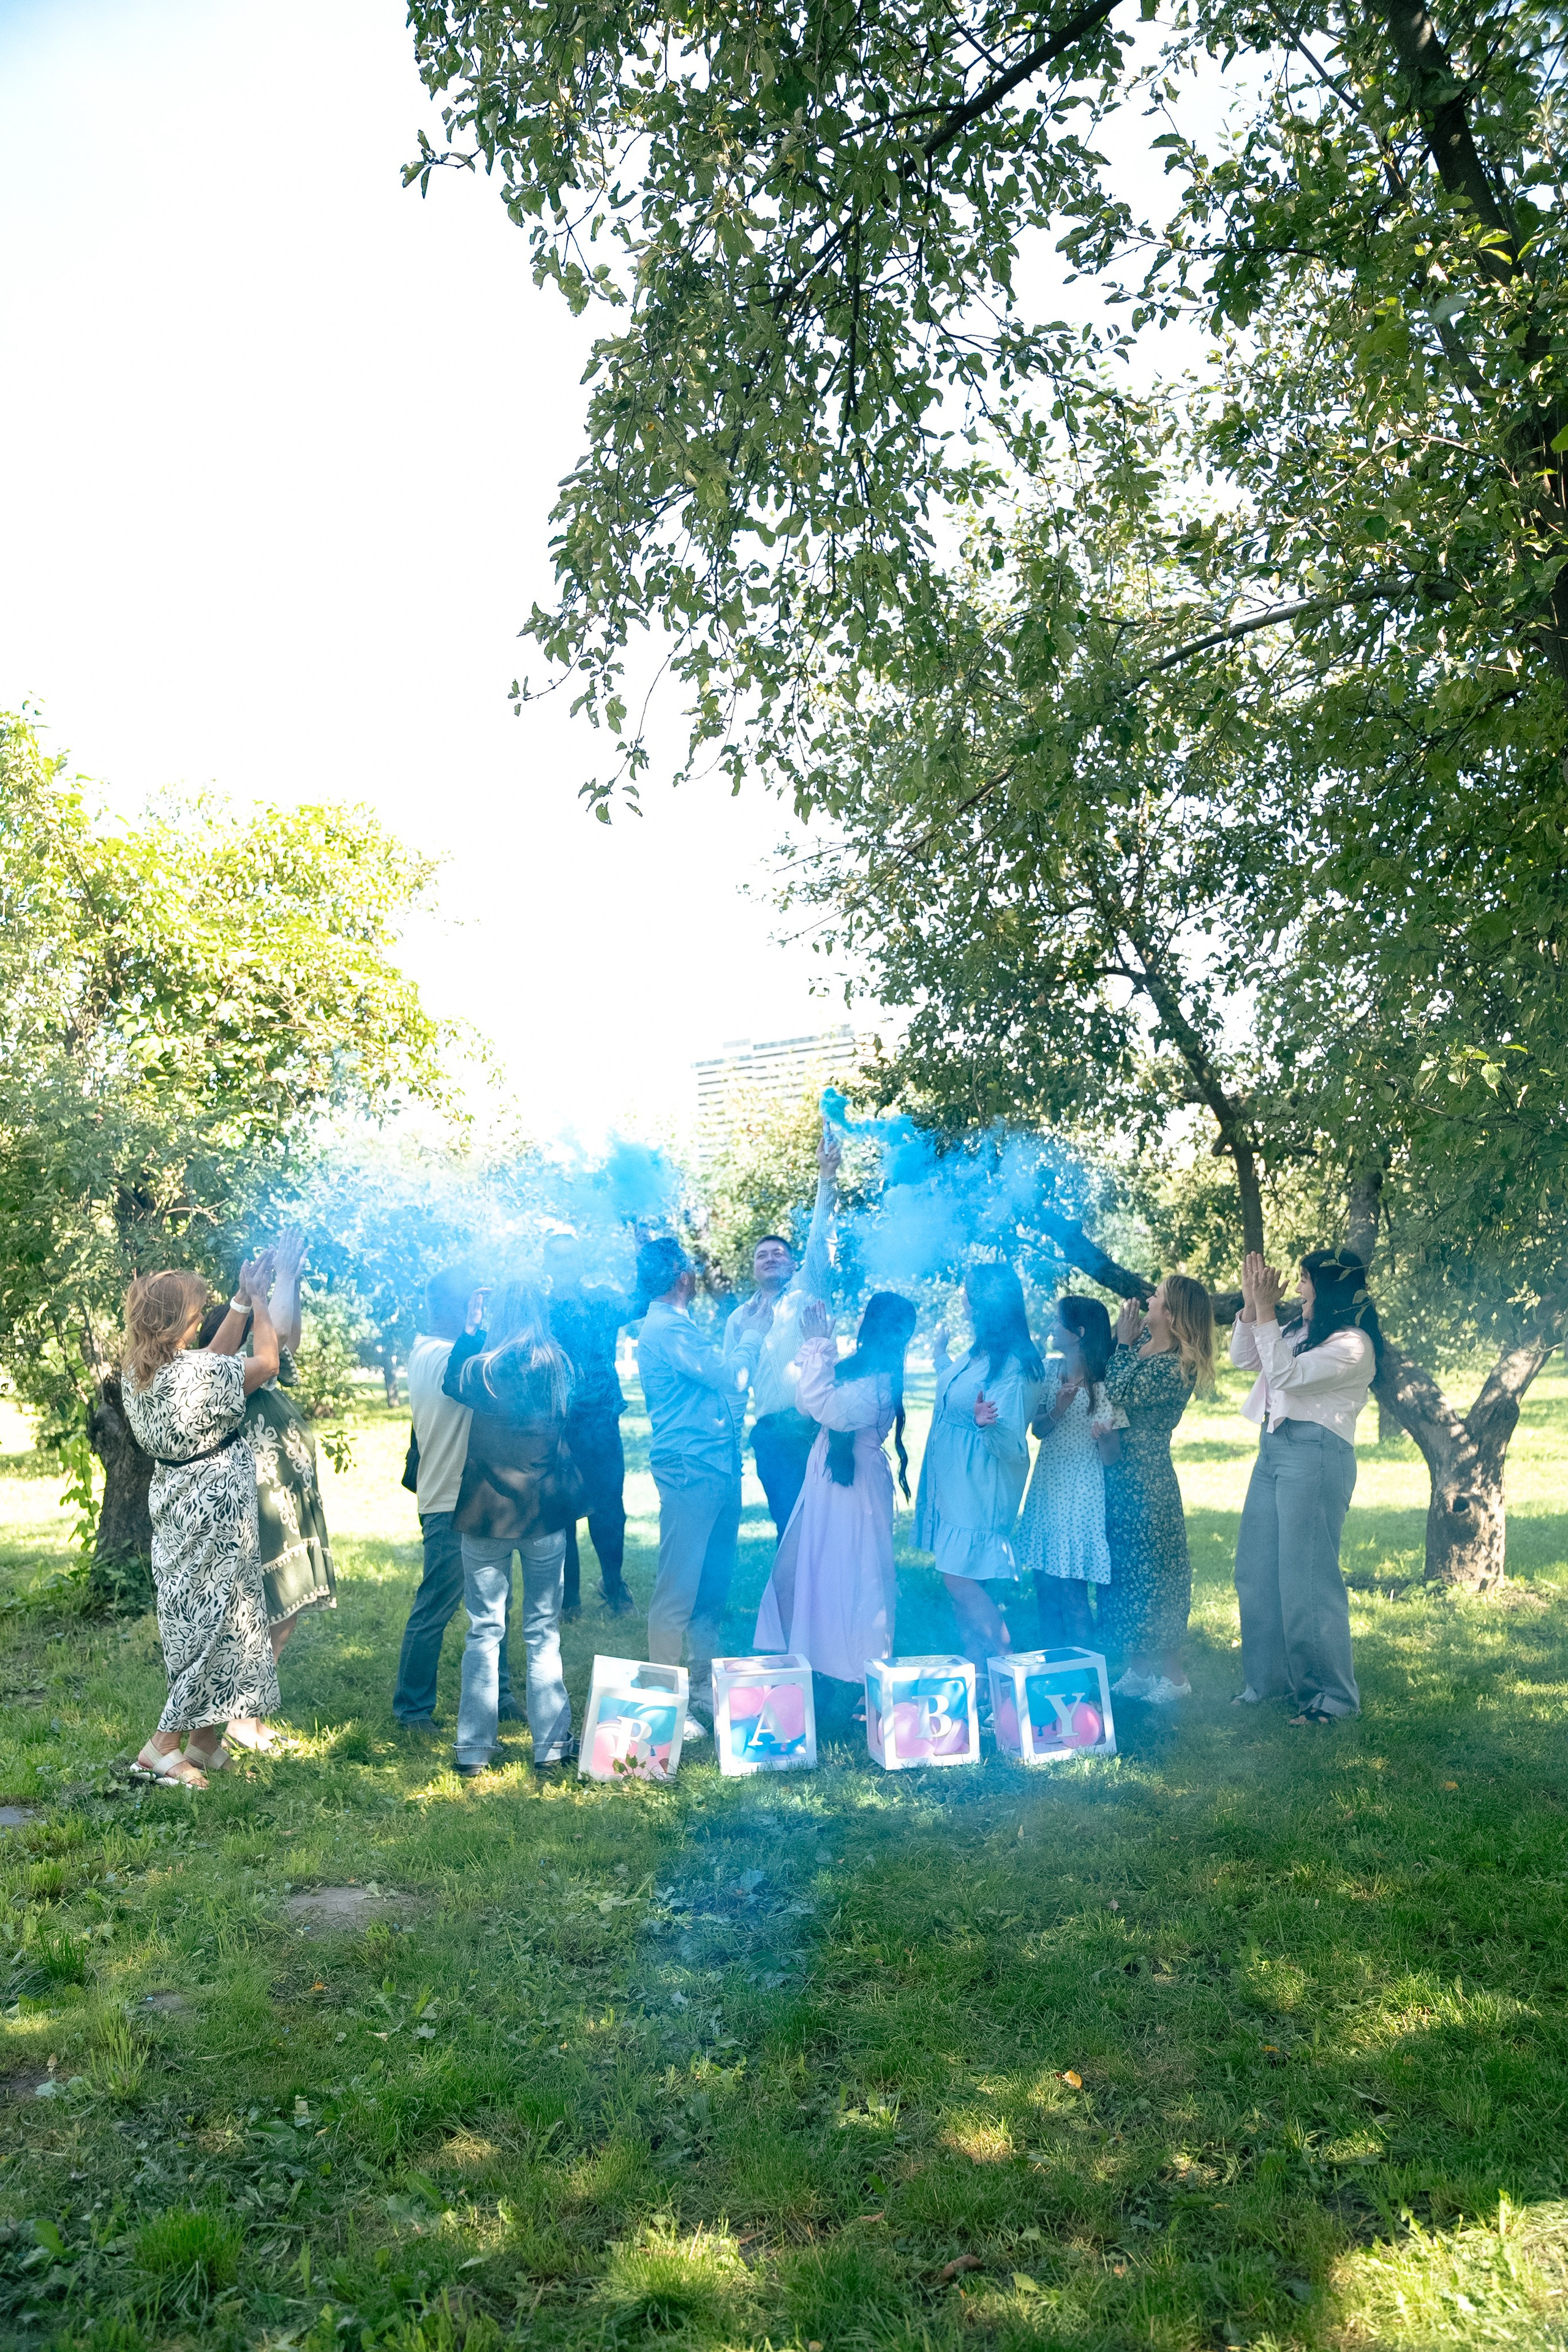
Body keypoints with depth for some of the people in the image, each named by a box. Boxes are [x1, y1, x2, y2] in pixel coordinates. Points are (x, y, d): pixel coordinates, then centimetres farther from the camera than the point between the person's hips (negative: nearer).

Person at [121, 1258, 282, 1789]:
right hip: (215, 1510, -8)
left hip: (175, 1504, 8)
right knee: (217, 1619, 2)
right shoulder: (199, 1371, -23)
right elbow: (266, 1363, -6)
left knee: (194, 1618, 16)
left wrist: (242, 1302, 17)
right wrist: (257, 1299, 3)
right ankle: (164, 1745, 4)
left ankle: (206, 1742, 23)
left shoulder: (138, 1374, 1)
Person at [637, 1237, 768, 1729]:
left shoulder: (677, 1325, 20)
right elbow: (730, 1376, -14)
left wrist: (740, 1328, 26)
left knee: (713, 1584, 16)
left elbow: (721, 1378, 27)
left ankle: (706, 1680, 26)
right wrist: (753, 1333, 2)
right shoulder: (667, 1328, -13)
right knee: (677, 1591, -5)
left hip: (717, 1469, 10)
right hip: (691, 1471, -10)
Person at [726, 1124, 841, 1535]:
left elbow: (819, 1240, -4)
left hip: (813, 1424, -3)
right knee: (788, 1522, 3)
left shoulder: (805, 1292, 9)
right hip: (770, 1434, 3)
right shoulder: (739, 1320, 19)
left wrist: (827, 1177, -15)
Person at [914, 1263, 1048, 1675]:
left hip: (979, 1490, -9)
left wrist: (986, 1422, -43)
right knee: (966, 1585, 13)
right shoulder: (979, 1352, 6)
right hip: (953, 1485, 9)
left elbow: (1012, 1447, -24)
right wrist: (941, 1358, 36)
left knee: (961, 1579, -7)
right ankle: (979, 1670, 22)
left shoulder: (1014, 1367, -22)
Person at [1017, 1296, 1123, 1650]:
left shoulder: (1103, 1383, -14)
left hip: (1081, 1498, -6)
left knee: (1072, 1596, -2)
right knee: (1045, 1588, 12)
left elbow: (1111, 1458, -13)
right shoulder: (1052, 1371, 5)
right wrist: (1057, 1412, -17)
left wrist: (1104, 1435, -35)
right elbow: (1038, 1430, 4)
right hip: (1046, 1491, 6)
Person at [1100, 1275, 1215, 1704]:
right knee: (1124, 1566, 13)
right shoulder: (1144, 1342, 7)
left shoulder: (1176, 1368, -18)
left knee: (1149, 1571, 0)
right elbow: (1104, 1379, 11)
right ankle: (1138, 1669, 24)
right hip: (1118, 1474, 9)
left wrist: (1124, 1344, -14)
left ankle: (1173, 1676, 13)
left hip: (1146, 1479, -9)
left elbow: (1119, 1394, -23)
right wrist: (1125, 1339, 2)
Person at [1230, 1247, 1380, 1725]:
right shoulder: (1304, 1334, 15)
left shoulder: (1353, 1344, -11)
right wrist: (1251, 1305, 5)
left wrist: (1267, 1313, -17)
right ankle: (1270, 1678, 24)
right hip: (1273, 1452, 9)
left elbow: (1286, 1375, -19)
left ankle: (1333, 1692, 6)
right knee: (1256, 1572, 12)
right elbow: (1244, 1359, 17)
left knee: (1306, 1578, -6)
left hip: (1315, 1458, -9)